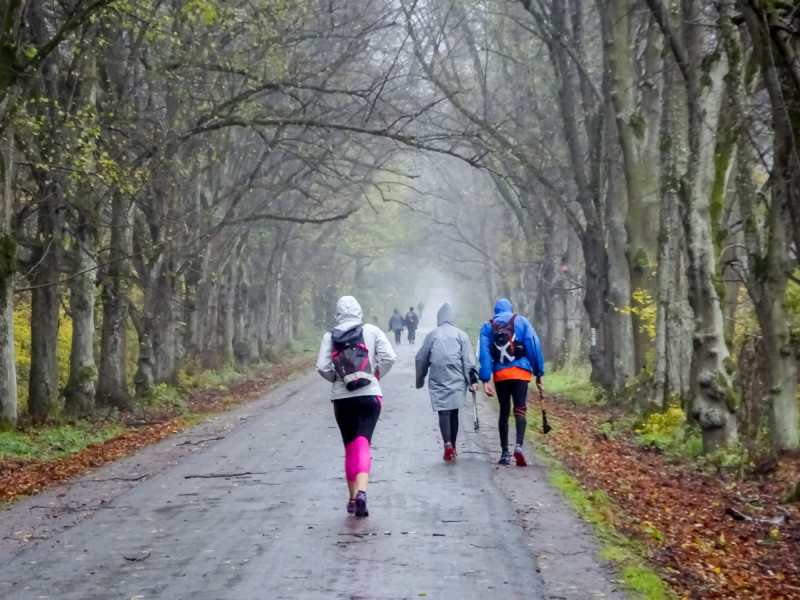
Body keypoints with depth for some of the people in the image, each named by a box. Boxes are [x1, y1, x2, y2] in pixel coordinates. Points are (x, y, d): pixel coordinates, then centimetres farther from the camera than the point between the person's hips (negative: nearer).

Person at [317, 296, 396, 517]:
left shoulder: (330, 337, 1)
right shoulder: (372, 331, 0)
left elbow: (322, 367, -6)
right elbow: (389, 357, -8)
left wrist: (337, 379, 12)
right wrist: (376, 376, 8)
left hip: (342, 398, 1)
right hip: (369, 395, -1)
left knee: (350, 447, 14)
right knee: (363, 444, -7)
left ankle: (352, 498, 18)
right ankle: (361, 491, -28)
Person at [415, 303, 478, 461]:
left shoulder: (432, 335, 7)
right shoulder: (461, 335, 5)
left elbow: (421, 359, 10)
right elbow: (469, 359, -1)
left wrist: (420, 379, 20)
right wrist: (472, 379, 0)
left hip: (437, 381, -1)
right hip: (457, 380, 1)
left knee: (443, 412, -5)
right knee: (454, 411, 11)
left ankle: (447, 443, -25)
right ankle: (452, 446, 17)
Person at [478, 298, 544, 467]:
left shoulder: (487, 327, 9)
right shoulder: (521, 321, 6)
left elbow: (484, 353, 0)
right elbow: (534, 346, 1)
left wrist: (485, 380, -4)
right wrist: (538, 373, 4)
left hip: (500, 375, 2)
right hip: (521, 372, -2)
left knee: (504, 412, 13)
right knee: (520, 410, -3)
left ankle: (505, 453, 12)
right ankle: (518, 445, -27)